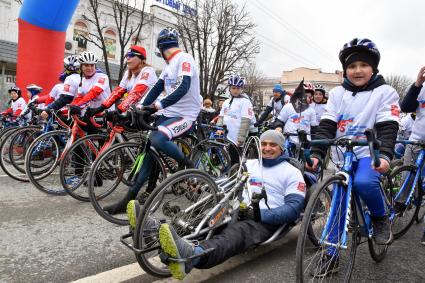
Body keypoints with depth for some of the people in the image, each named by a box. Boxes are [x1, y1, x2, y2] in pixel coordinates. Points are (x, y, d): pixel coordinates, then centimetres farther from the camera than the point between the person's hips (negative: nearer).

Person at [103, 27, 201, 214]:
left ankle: (186, 164, -5)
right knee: (149, 151, 0)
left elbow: (183, 88, -25)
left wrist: (159, 105, -32)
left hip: (186, 116, -9)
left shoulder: (184, 59, -10)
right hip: (169, 113, 9)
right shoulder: (169, 64, 19)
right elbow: (157, 88, 13)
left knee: (156, 139, -33)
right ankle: (129, 199, 6)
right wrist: (141, 109, 3)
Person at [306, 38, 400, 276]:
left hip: (370, 153, -3)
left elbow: (388, 128, -12)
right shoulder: (337, 94, 5)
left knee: (363, 182, -34)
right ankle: (332, 256, 17)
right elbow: (327, 127, -4)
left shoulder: (385, 92, -2)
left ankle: (381, 218, -1)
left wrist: (384, 156, -31)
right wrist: (316, 154, -18)